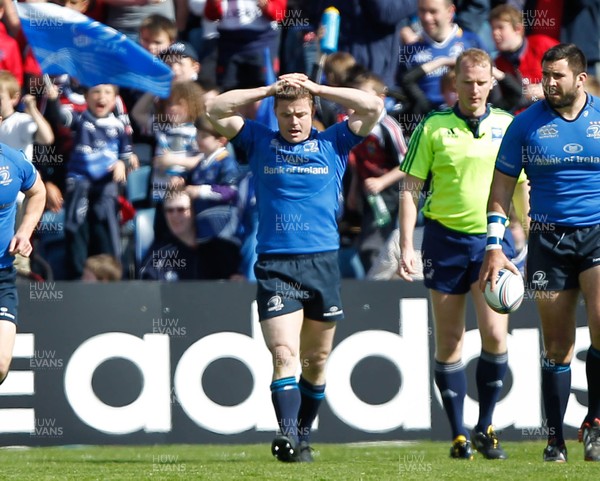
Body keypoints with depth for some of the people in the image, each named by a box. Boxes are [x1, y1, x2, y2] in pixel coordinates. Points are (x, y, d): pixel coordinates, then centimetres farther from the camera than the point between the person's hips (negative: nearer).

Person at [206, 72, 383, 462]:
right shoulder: (260, 142, 10)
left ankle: (303, 435, 21)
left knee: (316, 361, 8)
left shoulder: (333, 144, 10)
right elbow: (215, 110, 4)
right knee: (284, 354, -15)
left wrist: (318, 89, -1)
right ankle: (288, 437, -26)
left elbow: (373, 108, 1)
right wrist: (269, 90, -1)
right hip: (274, 265, -1)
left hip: (323, 263, 1)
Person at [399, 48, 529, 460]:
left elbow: (522, 186, 13)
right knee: (449, 343, 3)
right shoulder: (433, 127, -1)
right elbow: (410, 188, 0)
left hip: (493, 238, 1)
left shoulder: (507, 126, 5)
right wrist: (406, 247, -7)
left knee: (495, 334, -12)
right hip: (446, 239, -1)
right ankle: (458, 434, 13)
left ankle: (486, 427, 4)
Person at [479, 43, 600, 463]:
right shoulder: (526, 124, 2)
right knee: (558, 346, 3)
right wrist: (495, 247, 0)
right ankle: (556, 440, 13)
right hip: (549, 239, 1)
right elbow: (501, 188, 7)